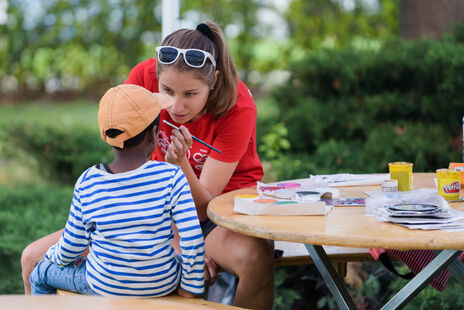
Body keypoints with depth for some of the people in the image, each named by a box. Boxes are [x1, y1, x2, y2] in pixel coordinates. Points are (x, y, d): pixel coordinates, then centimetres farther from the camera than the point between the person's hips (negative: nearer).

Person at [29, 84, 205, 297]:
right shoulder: (171, 177, -19)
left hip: (105, 287, 0)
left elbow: (71, 246, -6)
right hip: (163, 286, 0)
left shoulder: (87, 183, -15)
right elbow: (192, 241, -20)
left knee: (40, 275, 27)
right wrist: (191, 287, -5)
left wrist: (54, 255, 17)